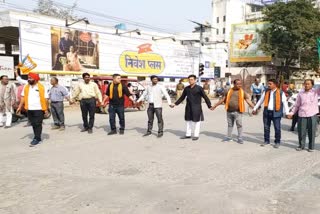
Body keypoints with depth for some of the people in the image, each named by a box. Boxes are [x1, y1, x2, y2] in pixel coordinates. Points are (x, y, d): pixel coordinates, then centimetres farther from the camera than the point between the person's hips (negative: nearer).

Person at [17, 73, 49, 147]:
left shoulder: (41, 87, -7)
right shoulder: (26, 87, 8)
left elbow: (45, 99, -7)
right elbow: (23, 97, 10)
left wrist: (46, 109, -9)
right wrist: (20, 107, 4)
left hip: (39, 109, -5)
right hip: (29, 109, 5)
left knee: (38, 124, -2)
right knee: (33, 124, 12)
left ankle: (37, 139, 4)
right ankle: (37, 137, 23)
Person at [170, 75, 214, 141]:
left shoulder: (199, 88, -7)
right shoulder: (186, 88, 6)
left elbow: (205, 97, -5)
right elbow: (182, 97, 14)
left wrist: (209, 106, -11)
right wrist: (175, 104, 10)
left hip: (196, 108, -5)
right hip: (188, 108, 5)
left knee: (196, 121, 3)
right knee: (188, 121, 12)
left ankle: (196, 135, 13)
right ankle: (188, 134, 23)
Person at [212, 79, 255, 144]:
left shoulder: (243, 92, 1)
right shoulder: (229, 91, 8)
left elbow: (248, 101, -2)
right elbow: (223, 99, 13)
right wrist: (215, 105, 14)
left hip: (237, 112, -3)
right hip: (229, 111, 3)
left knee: (239, 125, -1)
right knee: (230, 125, 13)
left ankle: (240, 138, 9)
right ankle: (229, 137, 24)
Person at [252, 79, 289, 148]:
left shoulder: (280, 93, -2)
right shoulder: (266, 92, 9)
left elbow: (285, 103, -3)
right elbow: (260, 101, 17)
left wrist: (287, 113, -9)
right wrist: (255, 108, 17)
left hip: (276, 113, -4)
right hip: (267, 112, 4)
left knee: (277, 128, 1)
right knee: (266, 127, 10)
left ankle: (277, 142, 15)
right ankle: (266, 141, 23)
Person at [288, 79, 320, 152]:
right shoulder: (300, 94, 8)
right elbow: (297, 105, 14)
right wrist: (292, 113, 8)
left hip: (312, 115, -1)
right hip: (302, 115, 2)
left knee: (311, 132, 5)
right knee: (301, 132, 4)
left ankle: (311, 147, 20)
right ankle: (301, 146, 21)